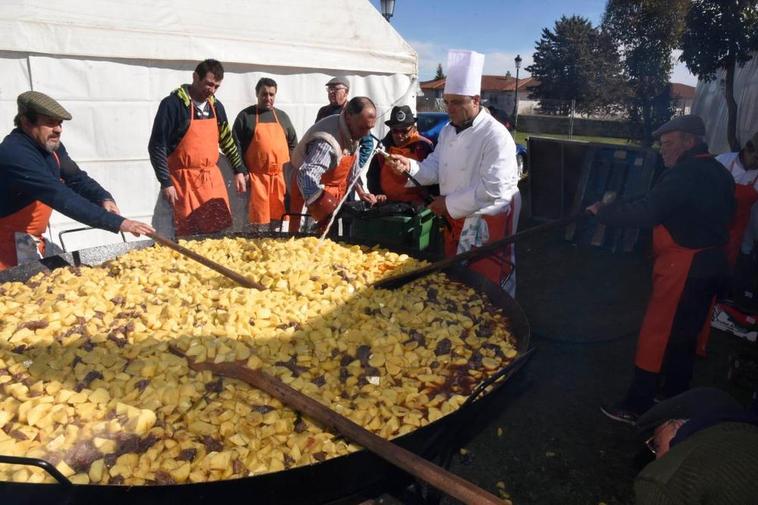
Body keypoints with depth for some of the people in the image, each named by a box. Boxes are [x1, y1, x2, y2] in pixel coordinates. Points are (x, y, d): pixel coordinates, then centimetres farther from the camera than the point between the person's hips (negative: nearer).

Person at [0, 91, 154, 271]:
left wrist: (104, 198, -20)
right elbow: (60, 197, -37)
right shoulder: (16, 155, -29)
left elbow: (76, 178, 3)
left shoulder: (52, 145, -1)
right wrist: (118, 223, -42)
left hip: (31, 239, 8)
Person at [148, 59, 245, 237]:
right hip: (184, 182, -5)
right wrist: (166, 182, -14)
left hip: (213, 179, 6)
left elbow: (227, 140, 20)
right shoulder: (173, 104, -9)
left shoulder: (216, 106, 9)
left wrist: (239, 170, 14)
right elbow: (157, 146, -10)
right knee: (189, 235, -1)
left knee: (219, 231, 7)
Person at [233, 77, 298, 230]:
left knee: (278, 214, 7)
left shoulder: (282, 116, 14)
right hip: (257, 177, -3)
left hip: (281, 176, 4)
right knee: (259, 217, -3)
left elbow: (293, 144, 18)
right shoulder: (245, 116, 3)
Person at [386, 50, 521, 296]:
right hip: (455, 220, 8)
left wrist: (449, 203, -20)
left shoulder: (496, 136, -20)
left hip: (488, 223, -7)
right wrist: (409, 166, -13)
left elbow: (492, 189, -26)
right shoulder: (448, 130, 7)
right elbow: (435, 168, 7)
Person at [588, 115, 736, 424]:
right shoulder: (718, 173, 12)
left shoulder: (686, 174, -18)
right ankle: (674, 400, 30)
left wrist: (603, 212, -15)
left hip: (683, 268, -10)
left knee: (656, 335, -3)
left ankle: (636, 407, 5)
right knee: (684, 335, 18)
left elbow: (646, 212, -26)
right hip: (711, 263, 10)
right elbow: (724, 215, 22)